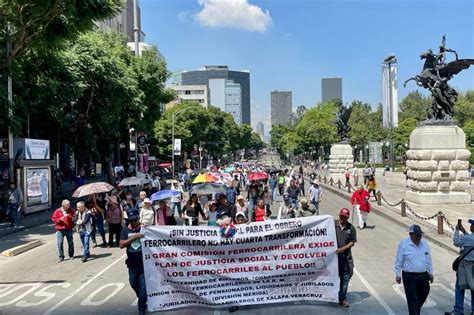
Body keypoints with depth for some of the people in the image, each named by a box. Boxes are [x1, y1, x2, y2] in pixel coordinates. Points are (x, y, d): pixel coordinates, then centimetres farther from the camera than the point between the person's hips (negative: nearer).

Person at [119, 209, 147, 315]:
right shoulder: (125, 229, -2)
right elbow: (121, 245, -11)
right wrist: (134, 237, -20)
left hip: (144, 263, -4)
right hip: (132, 264, 4)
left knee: (143, 286, -1)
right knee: (133, 284, 21)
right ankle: (142, 299, 47)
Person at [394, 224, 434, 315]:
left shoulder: (425, 243, 5)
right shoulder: (404, 244, -10)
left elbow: (429, 259, 14)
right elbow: (399, 261, -5)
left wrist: (430, 273, 14)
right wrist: (398, 274, -6)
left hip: (423, 276, 5)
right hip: (409, 277, -5)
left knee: (424, 294, 17)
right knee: (412, 300, -3)